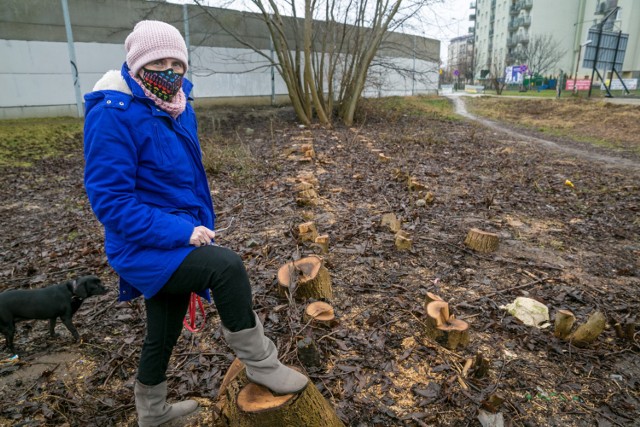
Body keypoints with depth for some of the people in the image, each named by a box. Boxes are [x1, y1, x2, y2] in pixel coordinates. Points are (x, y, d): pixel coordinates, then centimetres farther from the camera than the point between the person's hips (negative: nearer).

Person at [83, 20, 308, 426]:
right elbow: (110, 199, -23)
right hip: (144, 249, -8)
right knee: (226, 265, -31)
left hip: (174, 241, 8)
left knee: (164, 331, 22)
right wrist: (178, 231, -27)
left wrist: (195, 229, 17)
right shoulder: (113, 114, -19)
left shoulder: (177, 108, 5)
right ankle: (261, 363, -7)